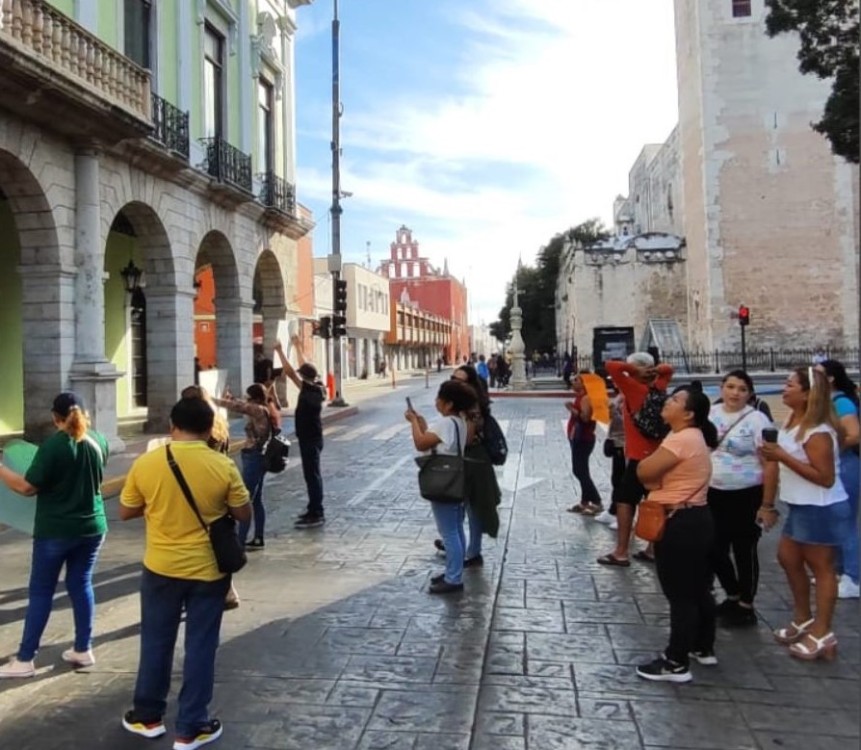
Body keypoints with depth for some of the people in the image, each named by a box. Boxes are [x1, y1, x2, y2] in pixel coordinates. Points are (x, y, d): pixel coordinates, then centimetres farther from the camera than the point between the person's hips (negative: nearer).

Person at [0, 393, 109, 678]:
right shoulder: (98, 440, 0)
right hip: (92, 527, 5)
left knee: (40, 592, 6)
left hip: (55, 531, -5)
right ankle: (83, 649, 21)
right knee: (81, 585, 15)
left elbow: (27, 487, -14)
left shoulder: (53, 445, -17)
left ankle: (24, 660, 14)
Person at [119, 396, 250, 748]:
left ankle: (148, 716, 34)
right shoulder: (223, 466, -14)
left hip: (161, 568, 2)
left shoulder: (145, 463, -10)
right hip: (208, 571, -1)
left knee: (156, 642, 19)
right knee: (200, 648, 9)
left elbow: (126, 512, 2)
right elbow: (244, 514, -5)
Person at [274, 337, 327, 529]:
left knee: (311, 475, -5)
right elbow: (305, 367, 19)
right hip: (312, 438, 10)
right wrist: (297, 347, 27)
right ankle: (315, 509, 25)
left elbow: (289, 371, -24)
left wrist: (280, 350, -17)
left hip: (309, 439, -10)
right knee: (313, 474, 16)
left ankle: (316, 515, -1)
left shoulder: (309, 390, -20)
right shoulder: (316, 387, 4)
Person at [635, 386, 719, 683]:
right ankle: (703, 648, 35)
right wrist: (659, 479, -4)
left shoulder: (681, 439, -21)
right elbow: (655, 472, 15)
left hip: (679, 524, -11)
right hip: (696, 519, 11)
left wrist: (651, 460, -1)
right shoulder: (695, 437, 14)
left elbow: (643, 471, -20)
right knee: (698, 589, 21)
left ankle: (676, 663, 8)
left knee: (680, 595, -2)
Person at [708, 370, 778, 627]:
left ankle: (746, 607, 22)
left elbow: (770, 465, -12)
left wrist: (767, 504, -14)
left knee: (744, 552, 6)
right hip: (713, 494, 5)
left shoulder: (757, 420, -12)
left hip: (746, 497, -5)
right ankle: (733, 596, 33)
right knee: (715, 550, 11)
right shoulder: (710, 414, 3)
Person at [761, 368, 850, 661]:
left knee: (820, 567, 1)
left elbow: (825, 477, -26)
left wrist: (782, 457, -27)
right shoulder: (793, 422, 7)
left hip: (821, 509, -10)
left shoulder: (817, 432, -23)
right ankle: (804, 619, 32)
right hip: (801, 506, 10)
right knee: (788, 558, 17)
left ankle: (822, 635, 13)